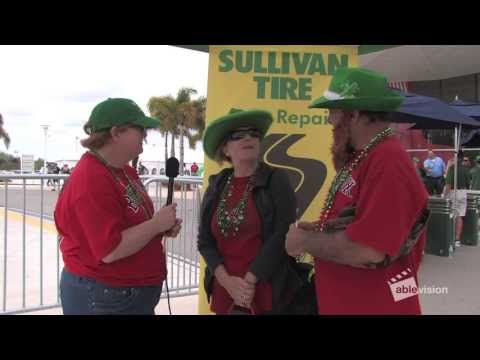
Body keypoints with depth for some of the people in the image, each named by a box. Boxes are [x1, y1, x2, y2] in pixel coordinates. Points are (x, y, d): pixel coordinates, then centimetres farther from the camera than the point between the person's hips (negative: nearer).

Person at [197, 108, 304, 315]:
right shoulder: (216, 186, 5)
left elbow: (282, 236, -12)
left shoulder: (276, 180, -5)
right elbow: (205, 241, 3)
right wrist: (226, 280, -9)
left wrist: (250, 281, -14)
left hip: (267, 295, -3)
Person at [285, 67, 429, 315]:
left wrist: (304, 241, -17)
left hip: (374, 306, -8)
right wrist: (317, 229, -3)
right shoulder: (358, 158, 6)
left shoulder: (388, 162, -24)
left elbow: (367, 250, -30)